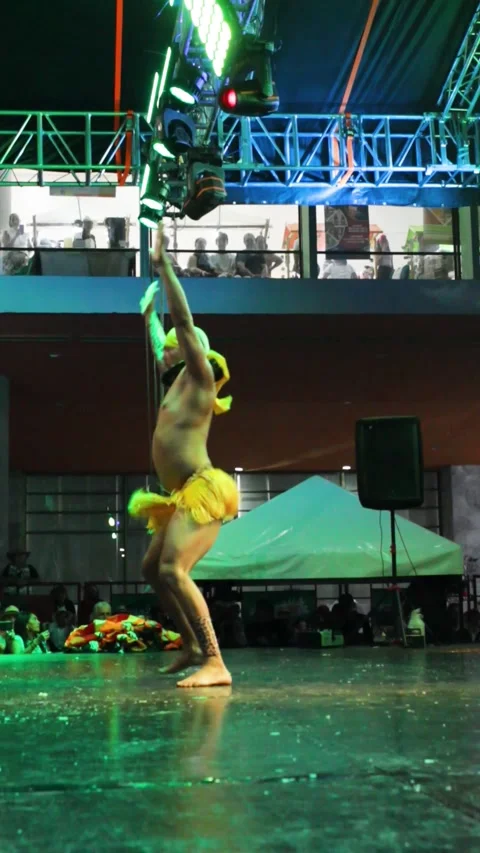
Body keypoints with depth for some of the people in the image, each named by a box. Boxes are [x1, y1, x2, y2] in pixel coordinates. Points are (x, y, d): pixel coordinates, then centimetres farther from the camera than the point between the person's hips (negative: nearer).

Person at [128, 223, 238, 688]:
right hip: (183, 498, 11)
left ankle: (215, 663, -29)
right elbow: (161, 340, 38)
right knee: (152, 568, 19)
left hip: (201, 493, -11)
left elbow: (184, 322, -11)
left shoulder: (200, 378, -3)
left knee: (173, 571, -25)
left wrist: (163, 263, -10)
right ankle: (193, 647, 26)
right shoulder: (177, 383, 20)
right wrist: (148, 312, 48)